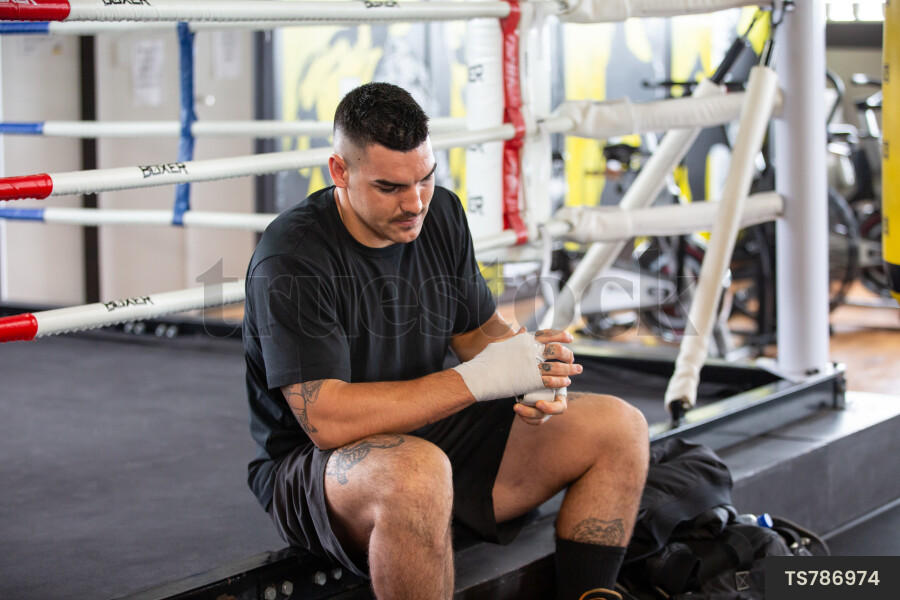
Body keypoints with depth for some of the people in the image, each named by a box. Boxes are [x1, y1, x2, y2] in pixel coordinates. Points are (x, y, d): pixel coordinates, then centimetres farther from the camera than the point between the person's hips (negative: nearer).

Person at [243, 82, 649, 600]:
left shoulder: (441, 214, 3)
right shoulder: (290, 260, -20)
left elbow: (479, 328, 15)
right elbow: (328, 420, -28)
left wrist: (534, 364, -10)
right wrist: (478, 380, -29)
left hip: (434, 434, 7)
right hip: (317, 469, -7)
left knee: (620, 427, -3)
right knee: (415, 470, -42)